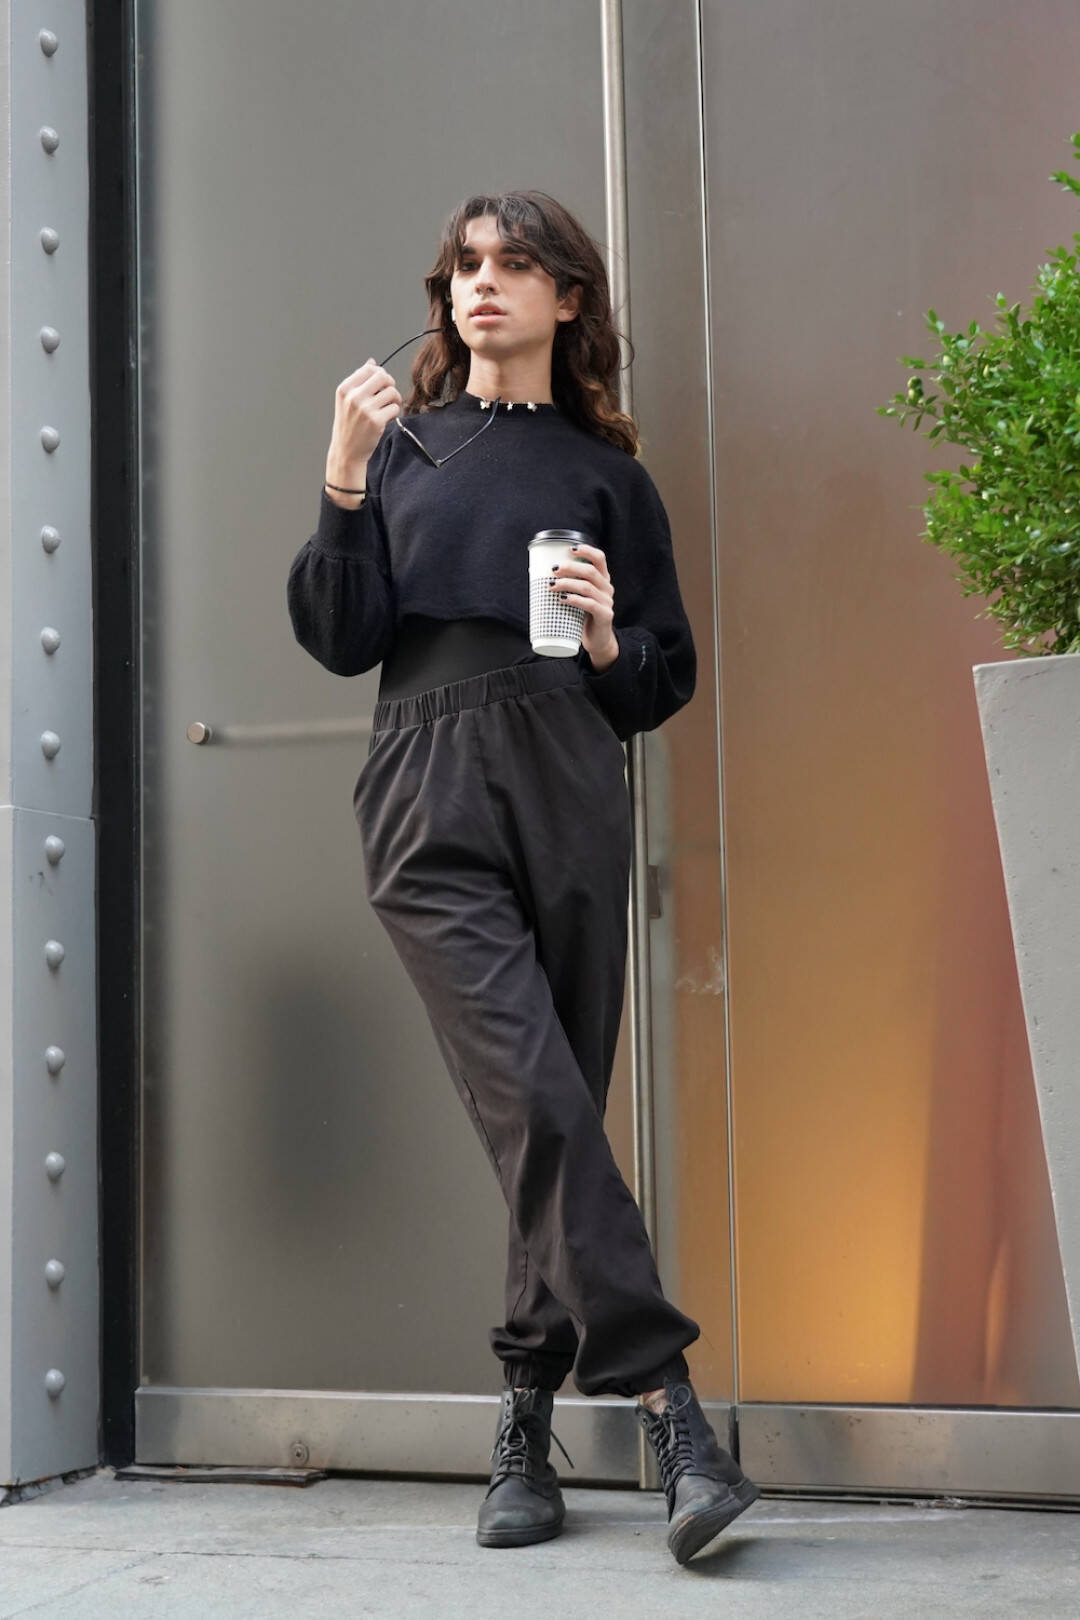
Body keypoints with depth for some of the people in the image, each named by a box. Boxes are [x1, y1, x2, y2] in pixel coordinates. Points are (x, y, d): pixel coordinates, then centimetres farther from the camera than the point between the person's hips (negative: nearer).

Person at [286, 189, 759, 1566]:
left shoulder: (608, 471, 16)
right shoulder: (402, 445, 15)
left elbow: (664, 684, 16)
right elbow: (341, 641, 5)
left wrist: (609, 640, -4)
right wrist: (344, 488, -6)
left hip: (572, 798, 2)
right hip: (432, 805, -1)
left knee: (555, 1115, 0)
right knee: (537, 1103, -17)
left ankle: (525, 1429, 13)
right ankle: (670, 1411, -16)